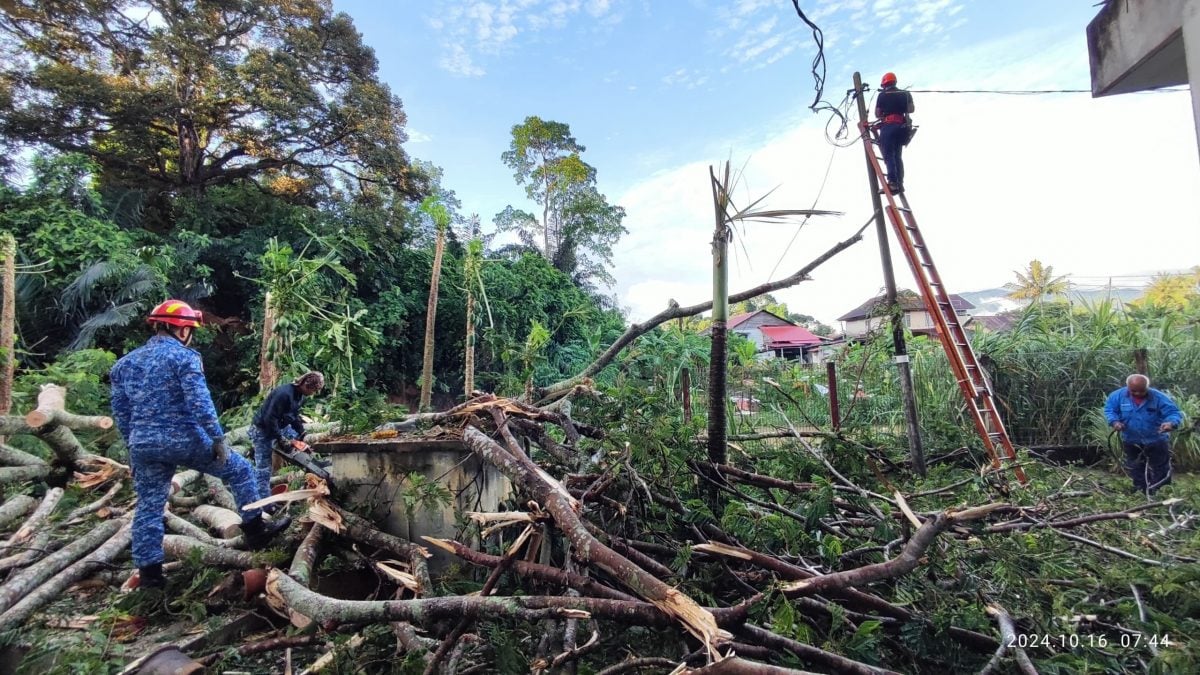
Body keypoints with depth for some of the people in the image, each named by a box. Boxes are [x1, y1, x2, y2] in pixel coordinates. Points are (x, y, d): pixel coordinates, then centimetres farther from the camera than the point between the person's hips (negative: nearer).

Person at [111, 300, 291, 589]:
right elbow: (200, 403, -19)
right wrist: (218, 439, -15)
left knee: (148, 505, 14)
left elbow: (121, 411, 16)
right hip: (185, 441, -6)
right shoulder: (184, 357, -10)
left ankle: (149, 571, 19)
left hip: (143, 446, 6)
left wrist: (135, 444, 24)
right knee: (240, 471, 10)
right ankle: (255, 530, 16)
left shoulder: (125, 362, 12)